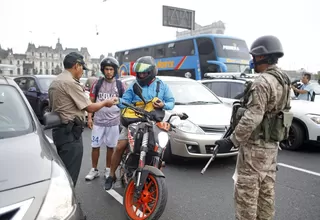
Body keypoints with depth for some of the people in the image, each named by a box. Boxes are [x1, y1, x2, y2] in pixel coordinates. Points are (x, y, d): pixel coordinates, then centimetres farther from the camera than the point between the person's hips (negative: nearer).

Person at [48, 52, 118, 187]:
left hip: (59, 129, 11)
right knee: (69, 173, -3)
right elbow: (89, 107, -16)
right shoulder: (71, 82, -17)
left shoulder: (55, 81, 15)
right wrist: (106, 102, 0)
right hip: (70, 132, -11)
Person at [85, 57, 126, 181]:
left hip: (114, 122, -1)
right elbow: (91, 102, 8)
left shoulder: (120, 85, 2)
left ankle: (108, 170, 24)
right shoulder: (97, 84, 4)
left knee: (110, 147, 9)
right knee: (95, 146, 6)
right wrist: (89, 117, 2)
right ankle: (94, 170, 22)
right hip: (98, 121, 1)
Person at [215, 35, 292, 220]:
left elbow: (252, 118, -25)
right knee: (266, 190, 18)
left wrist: (232, 140, -20)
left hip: (255, 146, -10)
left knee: (246, 191, 0)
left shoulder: (263, 82, -20)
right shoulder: (284, 81, 11)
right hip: (272, 145, 10)